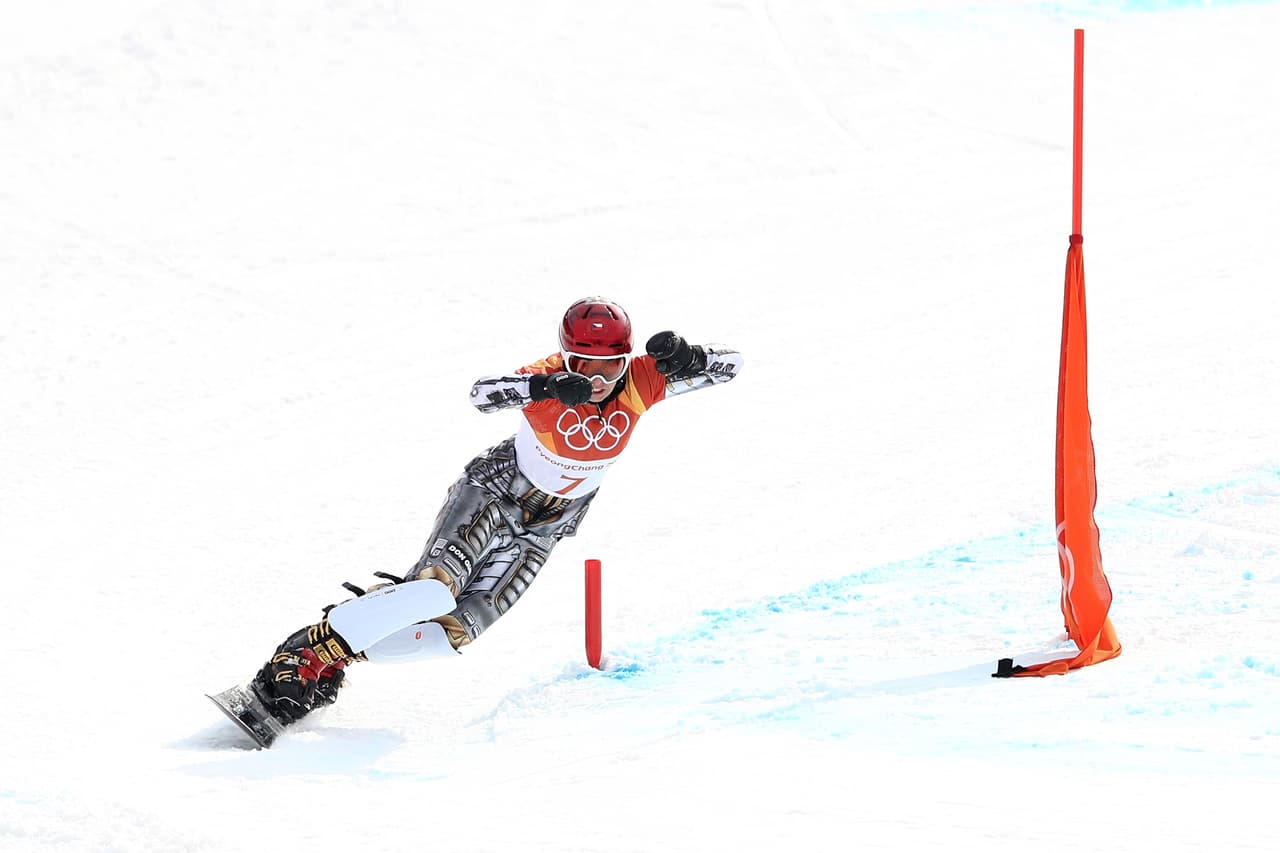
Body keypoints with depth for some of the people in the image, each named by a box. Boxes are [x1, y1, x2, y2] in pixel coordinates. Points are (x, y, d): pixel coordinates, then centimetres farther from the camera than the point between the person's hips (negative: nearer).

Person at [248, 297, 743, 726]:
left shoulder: (640, 382, -17)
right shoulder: (551, 379, -27)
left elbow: (730, 365, -16)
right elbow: (482, 393, -44)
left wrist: (687, 360, -37)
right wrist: (549, 386, -58)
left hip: (538, 531, 4)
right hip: (493, 494, -4)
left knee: (454, 630, -12)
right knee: (436, 590, -30)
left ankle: (332, 663, 2)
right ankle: (308, 649, -20)